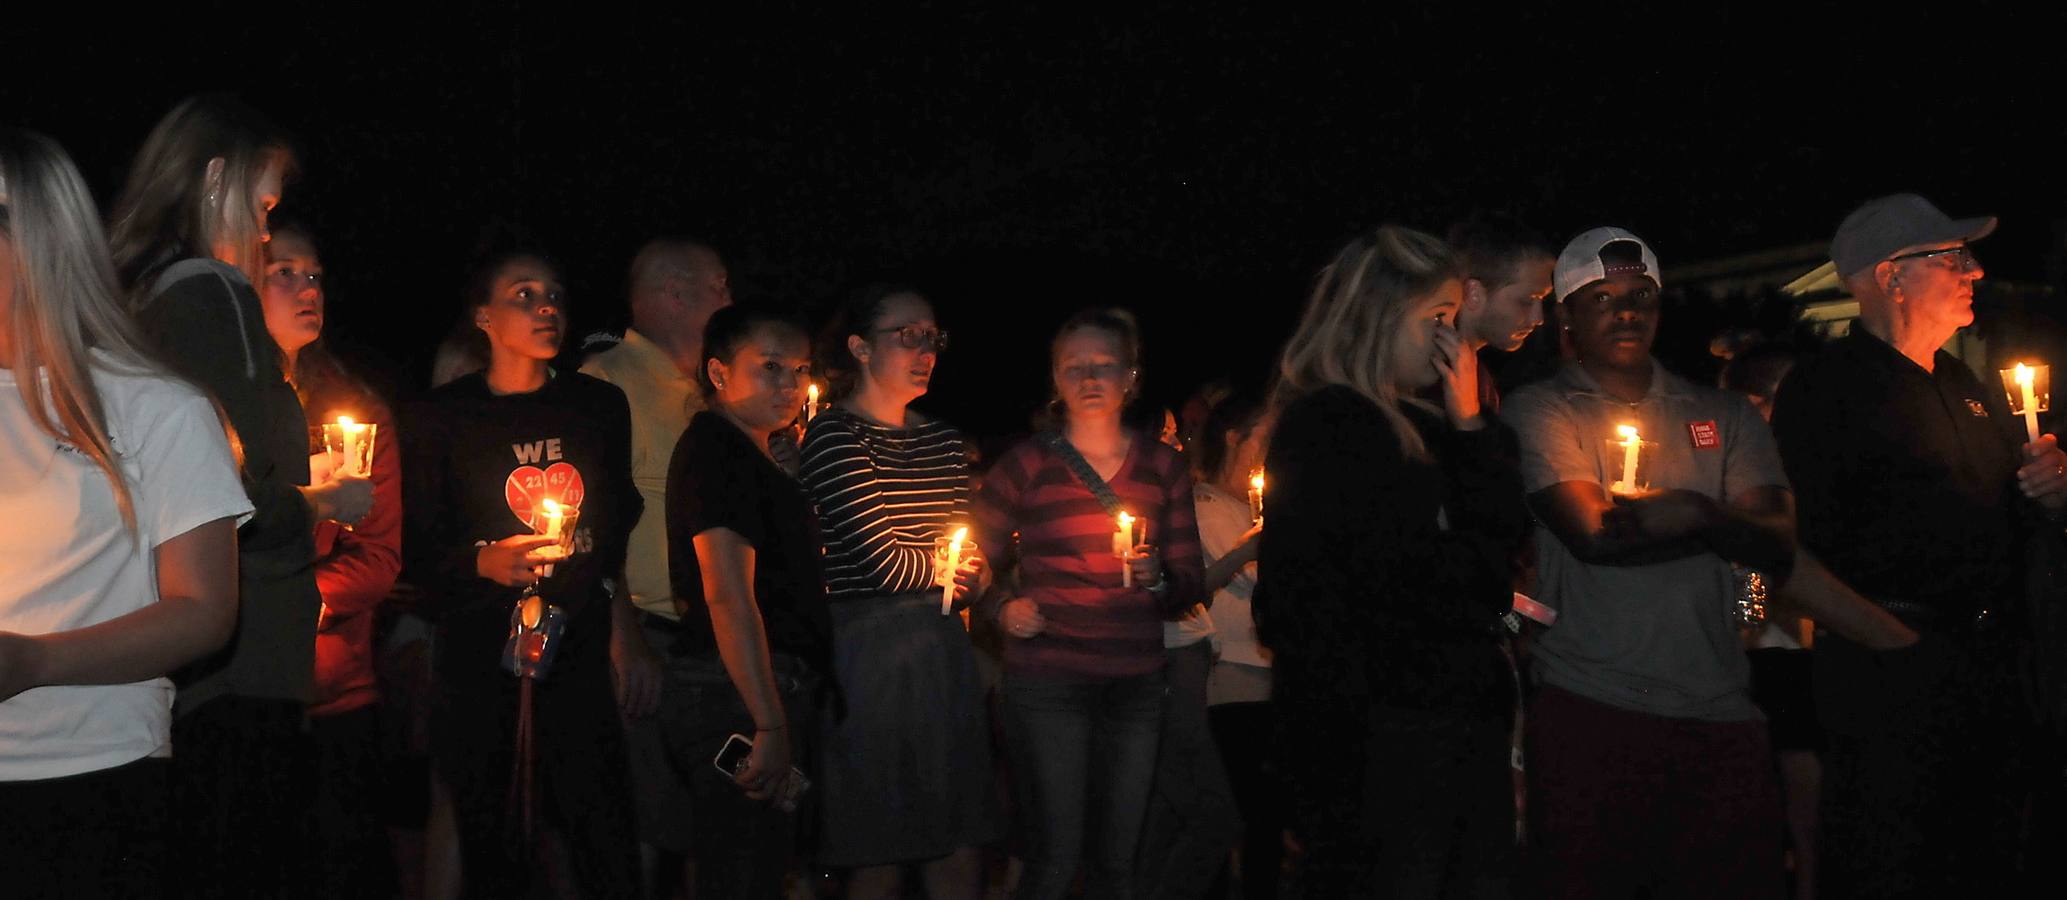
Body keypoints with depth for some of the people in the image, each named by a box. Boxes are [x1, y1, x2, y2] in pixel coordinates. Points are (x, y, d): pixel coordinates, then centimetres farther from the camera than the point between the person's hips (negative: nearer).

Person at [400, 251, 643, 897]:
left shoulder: (600, 406, 10)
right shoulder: (440, 419, 2)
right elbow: (416, 550, 1)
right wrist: (483, 562, -17)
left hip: (582, 650, 2)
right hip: (481, 657, -2)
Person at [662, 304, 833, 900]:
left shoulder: (749, 455, 20)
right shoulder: (718, 452, -12)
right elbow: (728, 596, -22)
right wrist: (771, 726, -27)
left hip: (759, 696, 10)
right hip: (741, 696, -10)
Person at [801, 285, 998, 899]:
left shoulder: (943, 440, 16)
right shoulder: (834, 436, -7)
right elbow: (881, 560, -14)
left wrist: (970, 576, 0)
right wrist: (952, 570, 3)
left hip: (943, 647, 7)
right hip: (869, 649, -7)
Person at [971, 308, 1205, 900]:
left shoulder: (1162, 466, 9)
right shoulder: (1027, 464, 1)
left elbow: (1191, 585, 10)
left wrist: (1157, 579, -10)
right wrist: (1002, 609, -9)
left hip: (1136, 683, 3)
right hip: (1047, 679, -3)